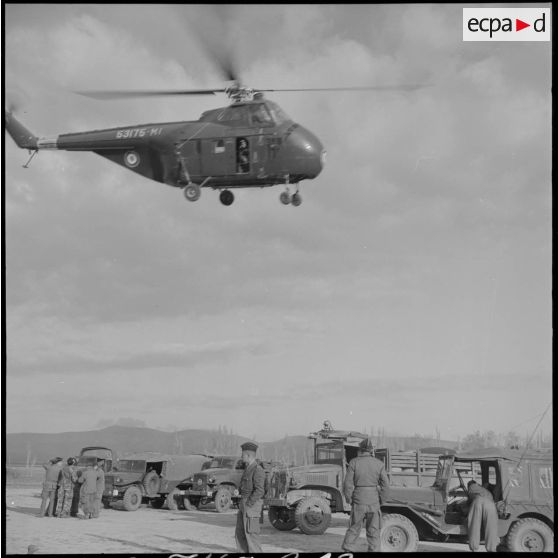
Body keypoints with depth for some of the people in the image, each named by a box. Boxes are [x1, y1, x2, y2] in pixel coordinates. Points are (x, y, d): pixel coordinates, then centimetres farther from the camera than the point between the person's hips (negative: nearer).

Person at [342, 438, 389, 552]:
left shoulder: (354, 462, -6)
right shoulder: (379, 463, -1)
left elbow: (348, 483, -7)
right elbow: (385, 483, -1)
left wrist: (348, 498, 5)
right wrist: (381, 498, 9)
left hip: (358, 499, -1)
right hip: (374, 499, 1)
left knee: (354, 527, 10)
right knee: (374, 530, 10)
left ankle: (347, 550, 9)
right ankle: (374, 550, 9)